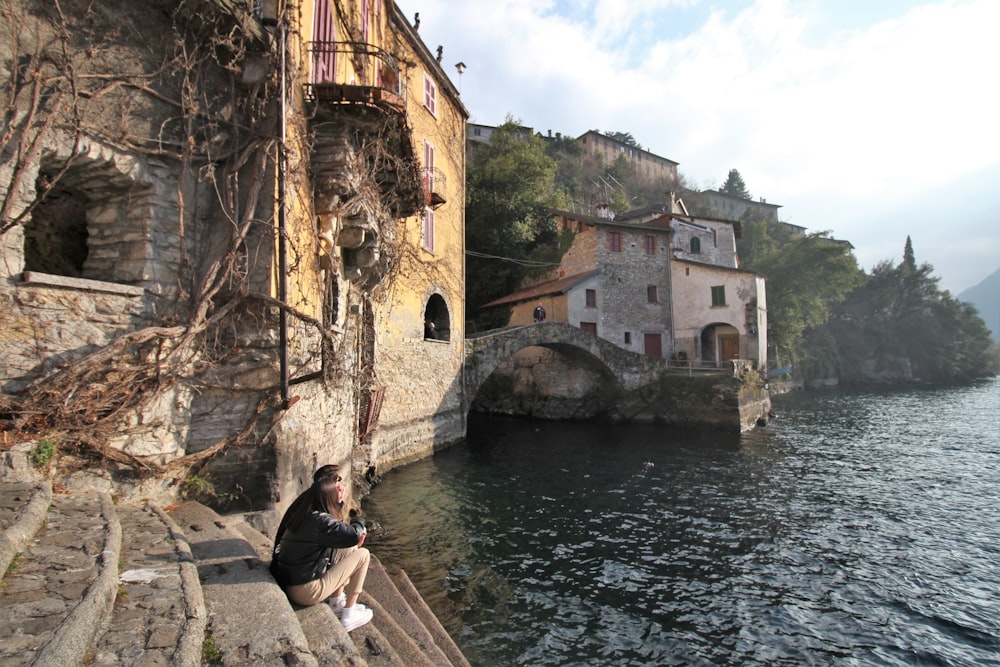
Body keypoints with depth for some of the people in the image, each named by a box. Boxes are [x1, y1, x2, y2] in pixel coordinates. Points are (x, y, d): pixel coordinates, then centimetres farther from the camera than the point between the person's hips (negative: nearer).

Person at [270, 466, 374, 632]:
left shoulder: (305, 510, 3)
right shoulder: (319, 520, -25)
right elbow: (354, 535, -24)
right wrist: (358, 520, -3)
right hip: (307, 592, -9)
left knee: (350, 550, 16)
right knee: (363, 554, -4)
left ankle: (337, 602, 24)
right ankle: (349, 616, 5)